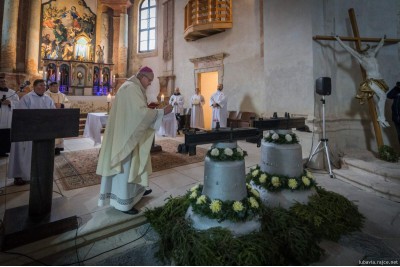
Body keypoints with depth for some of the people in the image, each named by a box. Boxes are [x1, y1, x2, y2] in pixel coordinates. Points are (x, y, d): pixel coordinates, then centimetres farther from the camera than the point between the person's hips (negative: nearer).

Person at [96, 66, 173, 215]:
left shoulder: (133, 87, 16)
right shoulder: (132, 88, -18)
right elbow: (141, 112, -28)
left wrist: (152, 110, 7)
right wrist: (162, 111, -21)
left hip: (128, 133, 11)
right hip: (126, 135, -11)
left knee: (132, 164, 21)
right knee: (125, 167, 0)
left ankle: (137, 190, 38)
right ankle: (123, 203, 14)